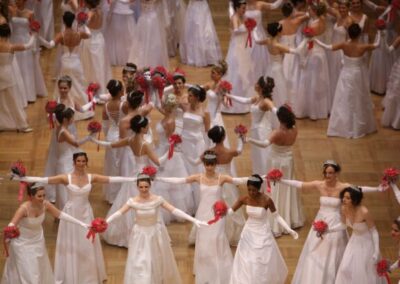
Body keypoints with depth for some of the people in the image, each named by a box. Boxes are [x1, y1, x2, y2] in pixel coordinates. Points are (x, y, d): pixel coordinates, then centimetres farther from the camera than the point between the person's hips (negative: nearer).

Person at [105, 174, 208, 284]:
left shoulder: (157, 199, -14)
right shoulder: (133, 201, -14)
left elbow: (174, 210, -16)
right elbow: (118, 213, -16)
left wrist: (194, 220, -23)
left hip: (155, 234, 1)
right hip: (140, 235, -1)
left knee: (158, 263, 15)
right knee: (139, 265, 1)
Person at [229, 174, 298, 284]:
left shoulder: (267, 200, -23)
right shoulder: (244, 199, -16)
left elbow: (277, 216, -12)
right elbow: (231, 211, -8)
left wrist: (289, 230, -17)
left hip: (263, 233, -2)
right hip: (249, 232, 3)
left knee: (264, 262, 10)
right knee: (245, 262, 7)